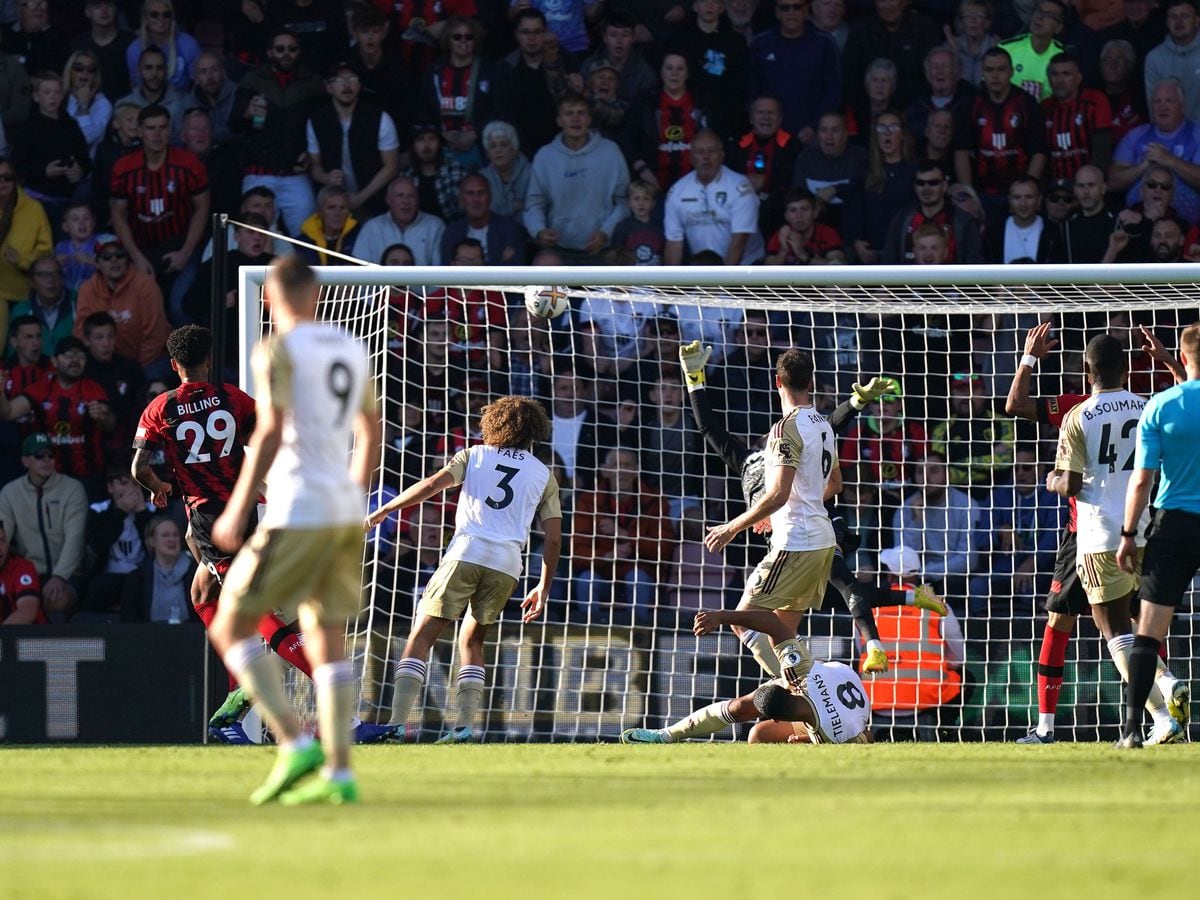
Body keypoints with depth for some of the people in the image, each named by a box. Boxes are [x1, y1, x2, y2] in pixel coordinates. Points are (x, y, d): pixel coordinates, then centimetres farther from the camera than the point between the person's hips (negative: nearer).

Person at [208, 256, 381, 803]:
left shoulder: (277, 351, -8)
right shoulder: (351, 350, 14)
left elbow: (271, 433, -17)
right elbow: (370, 434, 23)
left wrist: (238, 511, -15)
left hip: (298, 512, -7)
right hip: (347, 512, 7)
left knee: (230, 626, 1)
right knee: (326, 641, 8)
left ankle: (295, 743, -12)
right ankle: (338, 772, 0)